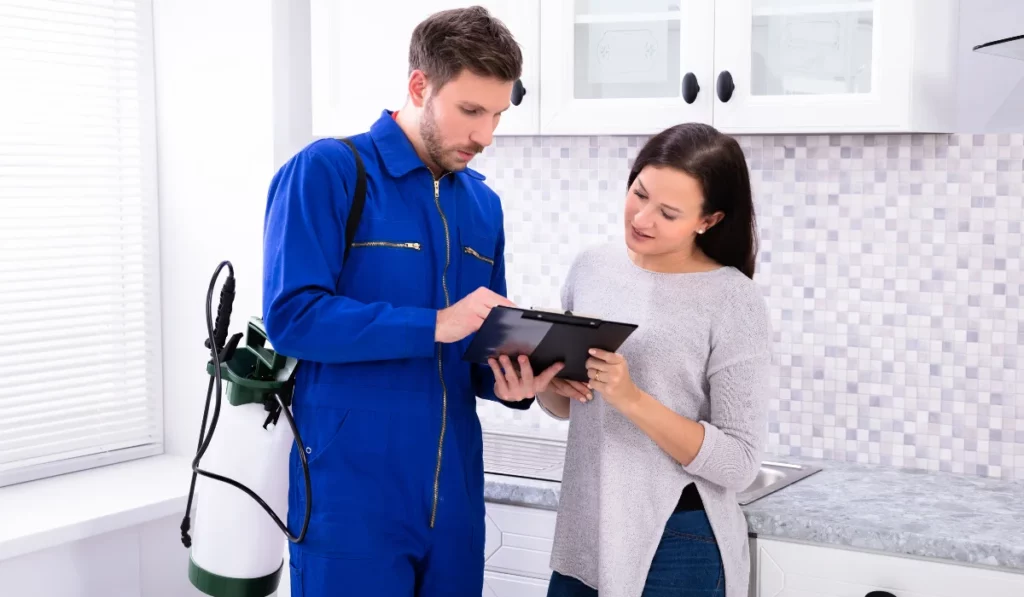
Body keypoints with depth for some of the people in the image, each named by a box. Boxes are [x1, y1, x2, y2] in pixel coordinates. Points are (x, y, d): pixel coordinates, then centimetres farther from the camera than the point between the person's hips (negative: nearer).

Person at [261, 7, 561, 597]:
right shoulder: (326, 171, -8)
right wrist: (434, 325, -23)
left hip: (453, 494, 6)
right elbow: (292, 315, -18)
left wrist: (509, 384, -7)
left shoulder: (483, 205, 12)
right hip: (352, 498, -6)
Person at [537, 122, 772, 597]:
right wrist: (549, 383, -10)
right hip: (584, 534, 5)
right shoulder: (591, 266, 1)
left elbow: (739, 463, -16)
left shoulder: (733, 301, -13)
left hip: (679, 544, -5)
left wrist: (632, 399, -25)